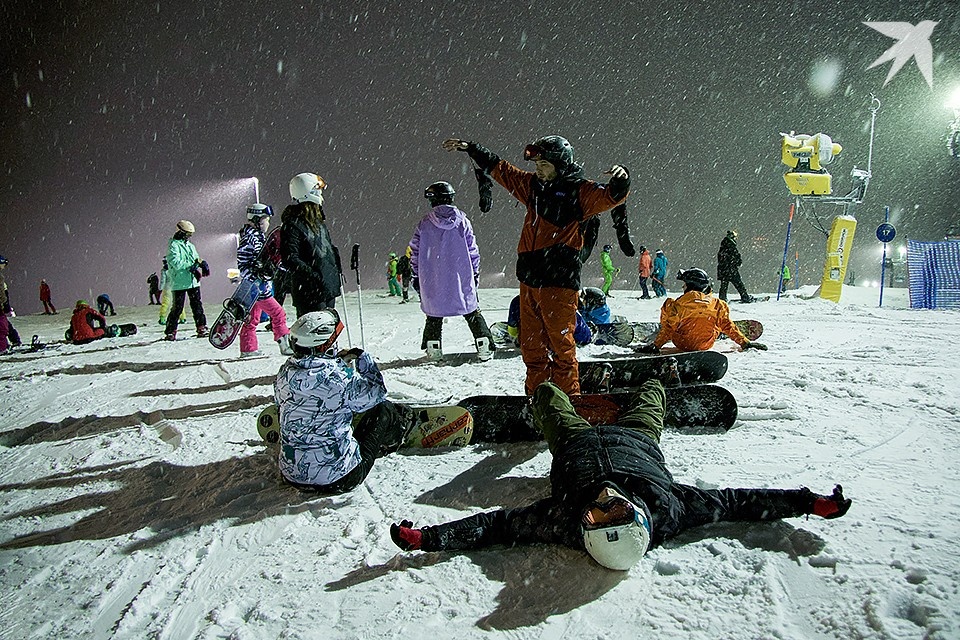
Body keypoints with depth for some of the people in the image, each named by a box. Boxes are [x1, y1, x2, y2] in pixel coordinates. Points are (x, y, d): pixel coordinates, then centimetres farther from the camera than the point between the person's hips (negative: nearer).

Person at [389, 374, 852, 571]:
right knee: (648, 403, 26)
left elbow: (498, 524, -38)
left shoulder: (565, 522, -44)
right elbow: (731, 502, -28)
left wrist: (427, 538, -42)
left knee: (546, 392, 21)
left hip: (577, 445, -1)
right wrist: (811, 503, -24)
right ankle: (666, 374, 63)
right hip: (635, 439, 1)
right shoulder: (669, 510, -41)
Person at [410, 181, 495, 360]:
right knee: (472, 311, 10)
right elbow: (473, 250, 1)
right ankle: (485, 346, 5)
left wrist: (417, 275, 13)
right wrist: (475, 272, 11)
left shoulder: (425, 223, -1)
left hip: (433, 280, 0)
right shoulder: (462, 220, -1)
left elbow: (415, 251, 3)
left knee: (434, 313, 16)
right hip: (462, 278, 0)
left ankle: (433, 347, 13)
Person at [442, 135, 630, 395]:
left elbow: (610, 196, -16)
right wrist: (470, 148, 31)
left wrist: (620, 180, -37)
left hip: (559, 279, -7)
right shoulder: (533, 185, 17)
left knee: (561, 344, -4)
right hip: (529, 278, 7)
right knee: (532, 345, 12)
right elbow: (500, 169, 27)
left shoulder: (579, 191, -1)